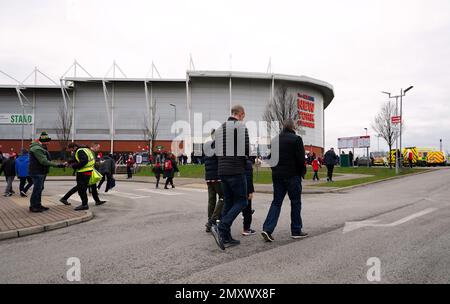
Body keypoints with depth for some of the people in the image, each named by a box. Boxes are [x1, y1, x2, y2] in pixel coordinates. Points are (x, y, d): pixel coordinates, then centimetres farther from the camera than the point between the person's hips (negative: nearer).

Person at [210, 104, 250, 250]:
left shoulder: (220, 128, 14)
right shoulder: (241, 127, -7)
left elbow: (217, 150, 12)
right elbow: (247, 150, -12)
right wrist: (244, 158, 9)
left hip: (222, 171, 7)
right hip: (236, 170, -7)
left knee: (228, 202, 12)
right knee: (241, 201, 2)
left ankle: (226, 237, 13)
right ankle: (221, 229, -12)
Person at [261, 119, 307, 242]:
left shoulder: (275, 140, 10)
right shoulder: (296, 139, -8)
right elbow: (301, 159, -12)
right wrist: (302, 172, 2)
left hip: (277, 176, 5)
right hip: (292, 176, -5)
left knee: (276, 202, 8)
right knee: (295, 202, 7)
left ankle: (267, 229, -4)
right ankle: (296, 231, 15)